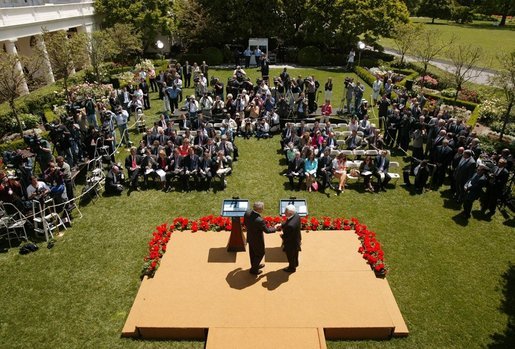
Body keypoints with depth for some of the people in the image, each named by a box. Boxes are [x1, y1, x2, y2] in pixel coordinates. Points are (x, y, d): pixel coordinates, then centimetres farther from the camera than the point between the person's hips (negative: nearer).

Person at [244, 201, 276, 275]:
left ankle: (255, 265, 51)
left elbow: (245, 223, 0)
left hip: (250, 237, 7)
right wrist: (275, 228, -3)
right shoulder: (259, 220, -39)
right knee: (260, 254, 19)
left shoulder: (247, 213, -19)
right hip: (257, 240, -7)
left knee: (253, 253, 27)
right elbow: (266, 230, -21)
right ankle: (253, 270, 34)